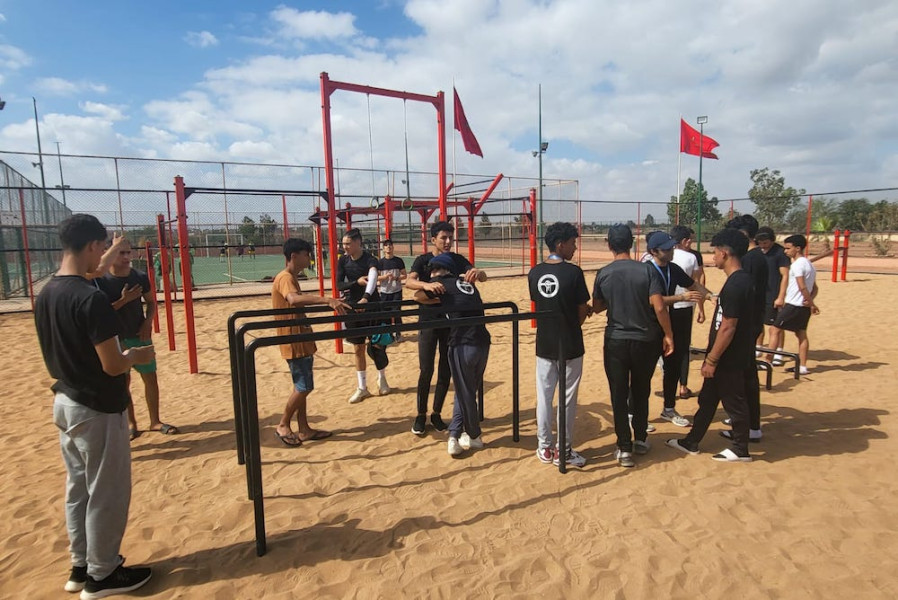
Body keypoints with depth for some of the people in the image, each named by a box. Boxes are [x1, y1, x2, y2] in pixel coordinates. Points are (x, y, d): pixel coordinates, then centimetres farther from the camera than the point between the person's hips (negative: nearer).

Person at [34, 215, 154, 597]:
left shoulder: (45, 294, 3)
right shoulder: (91, 299, -25)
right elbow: (112, 365, -23)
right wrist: (137, 356, -4)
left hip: (65, 403, 9)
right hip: (97, 410, -9)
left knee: (78, 489, 20)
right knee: (107, 494, 7)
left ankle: (81, 566, 33)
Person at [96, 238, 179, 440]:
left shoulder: (140, 277, -2)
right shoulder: (100, 280, -11)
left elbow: (151, 302, 9)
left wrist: (148, 322, -5)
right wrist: (123, 300, -23)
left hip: (140, 336, 3)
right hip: (115, 339, -3)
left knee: (151, 378, 6)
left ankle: (155, 421, 18)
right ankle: (131, 423, 21)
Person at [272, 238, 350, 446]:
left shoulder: (291, 277, 15)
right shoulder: (285, 278, -18)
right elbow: (293, 299, -40)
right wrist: (327, 300, -48)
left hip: (301, 340, 10)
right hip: (294, 341, -10)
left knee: (302, 386, 13)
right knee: (304, 386, -4)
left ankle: (303, 429, 20)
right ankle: (283, 425, 11)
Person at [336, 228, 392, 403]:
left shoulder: (370, 260, -16)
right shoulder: (343, 261, -1)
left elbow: (373, 278, -36)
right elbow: (339, 285, -5)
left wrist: (365, 297, -54)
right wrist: (357, 282, -23)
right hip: (353, 308, 4)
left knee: (376, 344, 3)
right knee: (358, 349, 8)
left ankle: (382, 379, 28)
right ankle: (362, 388, 19)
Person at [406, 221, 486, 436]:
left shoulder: (458, 260, 1)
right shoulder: (423, 260, -5)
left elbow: (483, 277, -7)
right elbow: (409, 282, -22)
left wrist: (477, 272, -32)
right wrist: (426, 285, -43)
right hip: (429, 321, -2)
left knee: (446, 370, 7)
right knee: (426, 370, -2)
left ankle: (436, 414, 23)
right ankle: (421, 415, 15)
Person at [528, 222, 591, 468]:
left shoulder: (534, 273, -1)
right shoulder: (573, 272, -14)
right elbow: (583, 312, -8)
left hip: (544, 344, 4)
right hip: (570, 345, -4)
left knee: (543, 396, 13)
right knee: (567, 399, 8)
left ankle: (544, 447, 24)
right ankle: (563, 451, 18)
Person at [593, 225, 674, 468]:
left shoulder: (603, 274, -6)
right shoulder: (647, 270, -9)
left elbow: (596, 308, 4)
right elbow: (659, 307, -14)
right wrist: (668, 334, -3)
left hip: (615, 341, 0)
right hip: (645, 340, 1)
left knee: (619, 395, 7)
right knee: (641, 392, 19)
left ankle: (624, 449, 9)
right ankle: (640, 440, 31)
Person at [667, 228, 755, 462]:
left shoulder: (734, 285, -23)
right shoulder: (742, 280, 8)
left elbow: (728, 328, -24)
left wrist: (712, 360, -18)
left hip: (729, 359, -10)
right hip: (727, 357, 10)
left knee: (734, 402, 6)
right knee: (707, 399, 17)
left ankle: (740, 450, 23)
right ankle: (691, 442, 28)